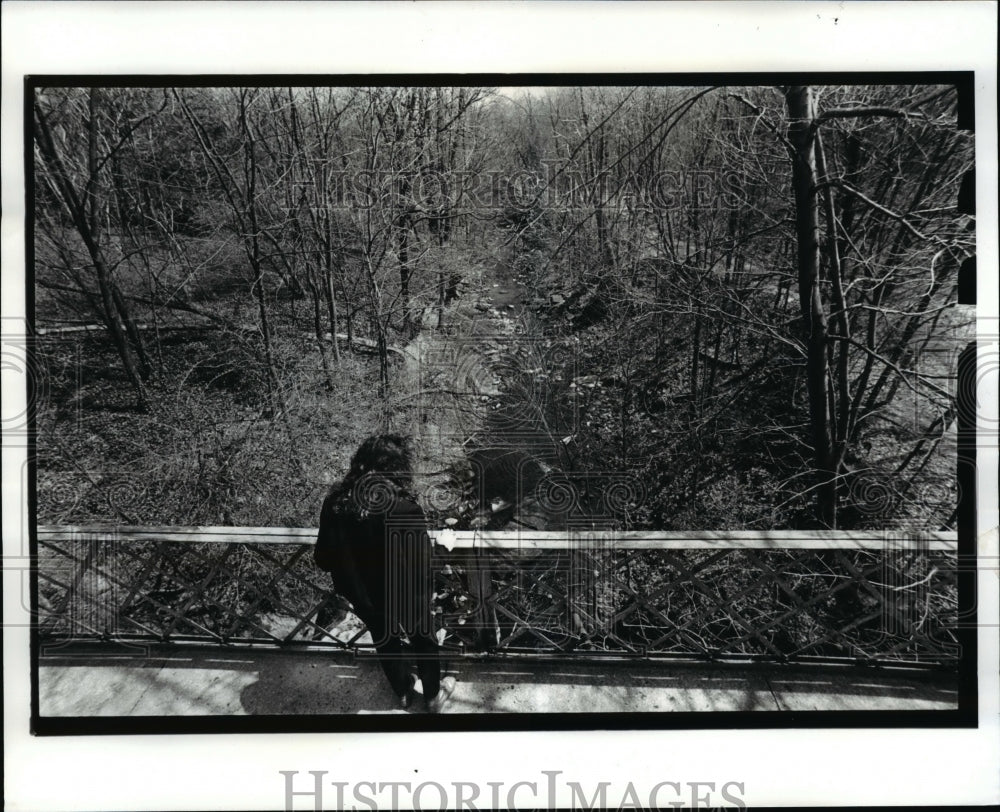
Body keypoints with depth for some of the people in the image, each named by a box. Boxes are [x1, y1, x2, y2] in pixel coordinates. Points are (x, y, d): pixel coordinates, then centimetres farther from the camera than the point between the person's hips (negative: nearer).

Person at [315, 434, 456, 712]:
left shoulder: (335, 503, -21)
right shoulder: (405, 511, -33)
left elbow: (324, 560, -10)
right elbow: (422, 567, -26)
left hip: (363, 597, 3)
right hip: (405, 596, -3)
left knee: (385, 642, 30)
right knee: (423, 640, 26)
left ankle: (403, 691, 55)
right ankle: (434, 695, 49)